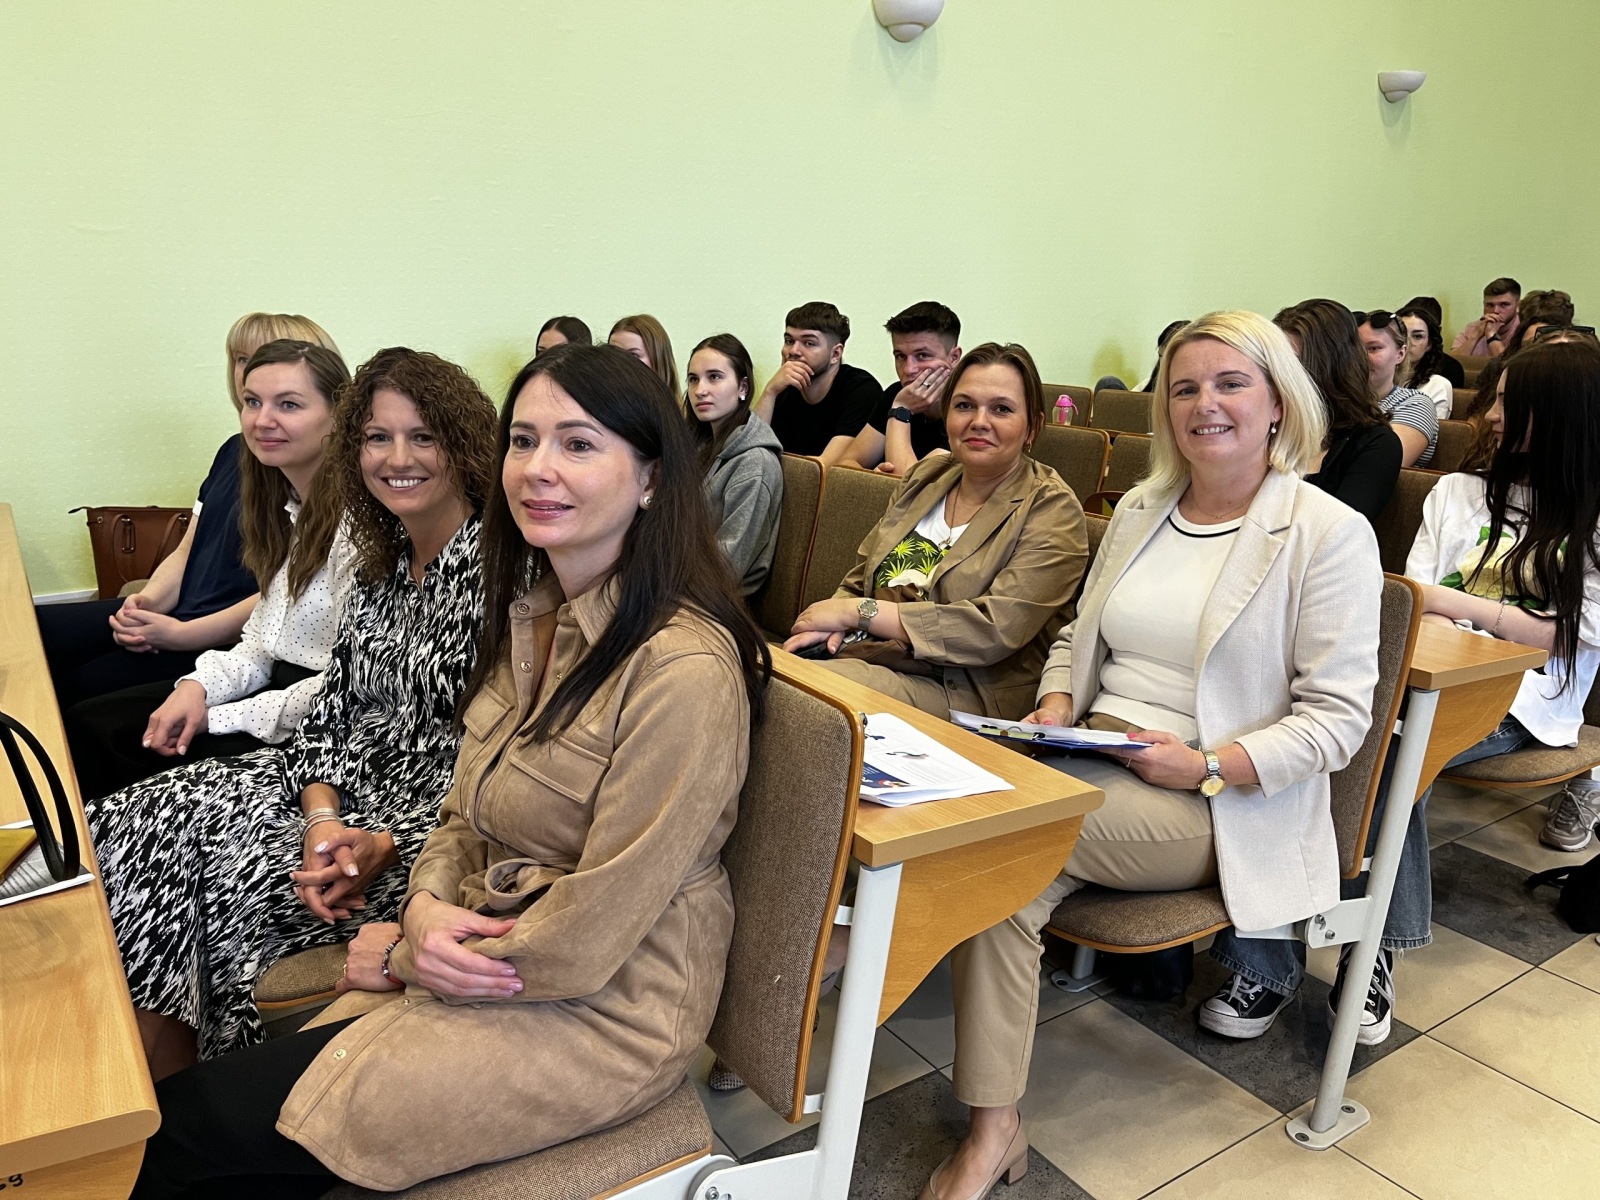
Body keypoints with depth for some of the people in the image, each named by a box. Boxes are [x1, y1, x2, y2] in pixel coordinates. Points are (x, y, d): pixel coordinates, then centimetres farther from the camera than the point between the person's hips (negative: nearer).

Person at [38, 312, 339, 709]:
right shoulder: (235, 450, 15)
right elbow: (187, 549, 16)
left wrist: (181, 634, -20)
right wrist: (149, 599, -4)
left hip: (229, 642, -9)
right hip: (176, 613, 9)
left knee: (72, 692, -17)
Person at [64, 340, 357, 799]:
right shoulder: (288, 507, 10)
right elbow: (262, 641, 14)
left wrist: (214, 719, -12)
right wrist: (199, 686, -5)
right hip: (277, 688, 9)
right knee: (88, 724, 4)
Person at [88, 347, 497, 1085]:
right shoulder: (381, 562, 10)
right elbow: (333, 710, 8)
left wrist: (385, 845, -20)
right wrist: (323, 818, -9)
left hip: (432, 830, -8)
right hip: (349, 793, 8)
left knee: (227, 867, -20)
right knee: (138, 824, -5)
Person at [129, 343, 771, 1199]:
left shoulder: (681, 669, -25)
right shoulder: (527, 613, 2)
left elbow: (583, 944, -21)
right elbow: (467, 816, 9)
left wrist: (403, 954, -7)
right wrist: (427, 908, -11)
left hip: (602, 1014, -7)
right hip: (481, 960, 7)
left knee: (183, 1125, -6)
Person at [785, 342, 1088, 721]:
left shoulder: (1052, 511, -6)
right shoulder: (927, 475, 13)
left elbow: (995, 630, -18)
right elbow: (860, 579, 17)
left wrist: (858, 612, -15)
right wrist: (832, 622, -8)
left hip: (961, 693, -6)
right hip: (867, 655, 6)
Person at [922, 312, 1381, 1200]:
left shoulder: (1330, 533, -5)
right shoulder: (1140, 508, 13)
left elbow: (1337, 716, -8)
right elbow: (1078, 636, 20)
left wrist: (1206, 766, -20)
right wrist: (1055, 709, -1)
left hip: (1218, 807, -5)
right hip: (1092, 768, 5)